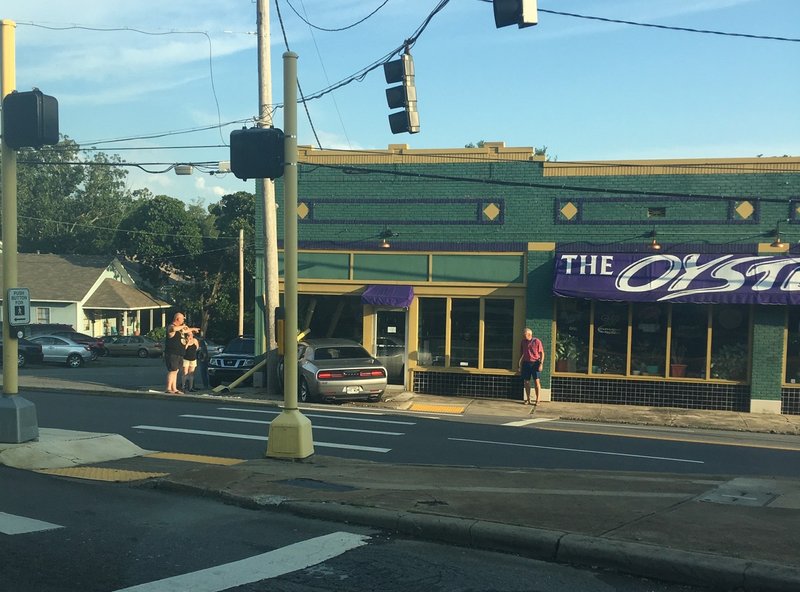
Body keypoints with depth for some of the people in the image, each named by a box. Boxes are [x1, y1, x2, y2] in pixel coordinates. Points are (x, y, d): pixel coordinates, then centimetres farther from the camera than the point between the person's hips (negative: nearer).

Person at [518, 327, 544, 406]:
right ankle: (528, 399, 13)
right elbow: (521, 354, 15)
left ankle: (537, 400, 0)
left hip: (535, 363, -4)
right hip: (526, 363, 4)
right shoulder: (522, 342, 7)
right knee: (526, 381, 4)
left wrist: (541, 364, -11)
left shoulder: (537, 341, -6)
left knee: (536, 381, -6)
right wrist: (520, 365, 12)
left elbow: (542, 353, -3)